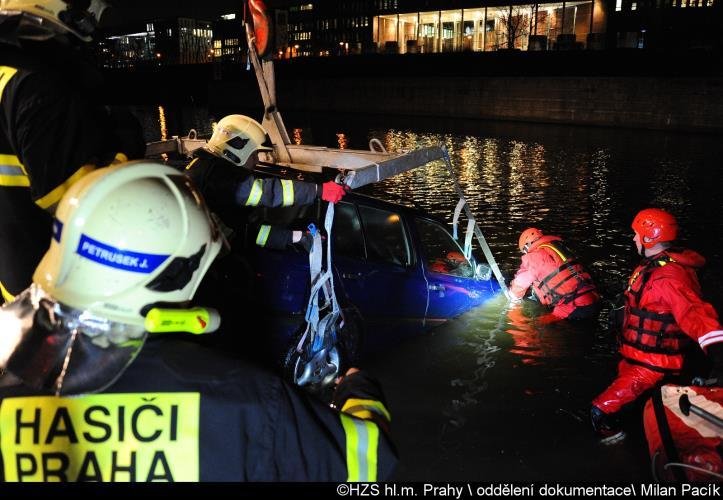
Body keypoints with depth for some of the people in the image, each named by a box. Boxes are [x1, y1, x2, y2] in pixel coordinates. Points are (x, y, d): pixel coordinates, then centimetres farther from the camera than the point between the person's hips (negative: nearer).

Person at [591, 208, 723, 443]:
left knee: (602, 410, -15)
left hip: (653, 365, -10)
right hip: (634, 358, 11)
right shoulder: (652, 265, 6)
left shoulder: (669, 277, -27)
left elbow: (694, 313, -42)